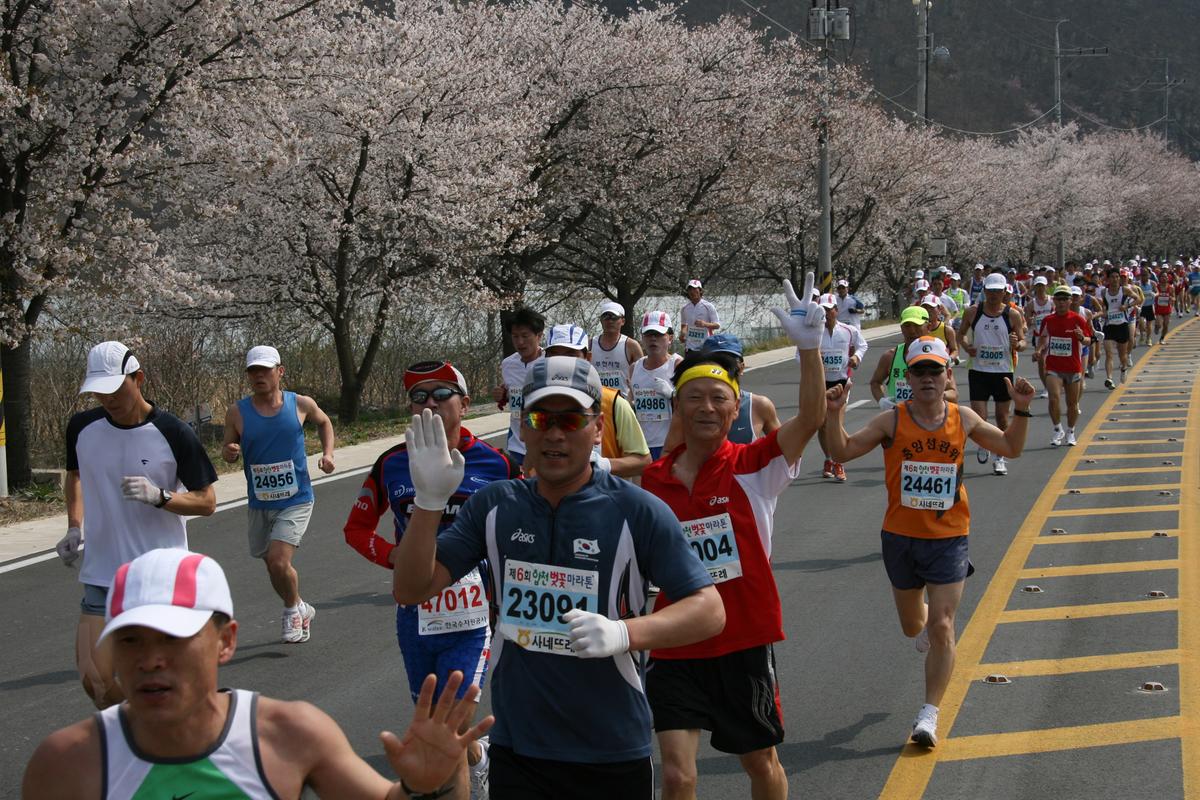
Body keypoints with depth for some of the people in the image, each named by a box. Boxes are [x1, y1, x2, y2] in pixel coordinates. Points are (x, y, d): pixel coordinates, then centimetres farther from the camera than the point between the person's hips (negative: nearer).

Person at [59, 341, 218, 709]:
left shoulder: (173, 433, -10)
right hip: (101, 577, 3)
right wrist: (75, 527, 9)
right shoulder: (82, 427, 2)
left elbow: (207, 501, -4)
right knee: (94, 680, -5)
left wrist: (158, 496, -22)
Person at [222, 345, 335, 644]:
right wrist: (229, 453, -20)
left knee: (279, 561, -18)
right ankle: (301, 611, 40)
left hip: (296, 500, -3)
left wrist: (328, 453, 2)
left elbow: (324, 422, 16)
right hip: (259, 504, 3)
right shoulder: (237, 412, -5)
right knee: (272, 566, 14)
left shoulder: (301, 404, -5)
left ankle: (293, 608, 10)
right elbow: (228, 449, 3)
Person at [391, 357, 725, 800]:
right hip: (515, 749, 2)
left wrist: (623, 634, -25)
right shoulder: (494, 506, 3)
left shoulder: (636, 511, -8)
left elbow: (710, 611, -9)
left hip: (613, 755, -2)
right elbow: (411, 590, 1)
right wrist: (429, 500, -14)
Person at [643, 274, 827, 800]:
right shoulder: (655, 479, 0)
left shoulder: (754, 466, -8)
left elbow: (810, 418, -25)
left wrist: (809, 347, -37)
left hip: (745, 640, -1)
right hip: (678, 645, 1)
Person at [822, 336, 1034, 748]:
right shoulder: (892, 421, -7)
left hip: (948, 539, 0)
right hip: (901, 537, 1)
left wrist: (1021, 410, -2)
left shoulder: (963, 419, 0)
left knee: (940, 629, -10)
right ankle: (925, 621, 57)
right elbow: (842, 451, -10)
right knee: (913, 627, 18)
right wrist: (835, 414, -27)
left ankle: (929, 715, -3)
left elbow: (1010, 448, 13)